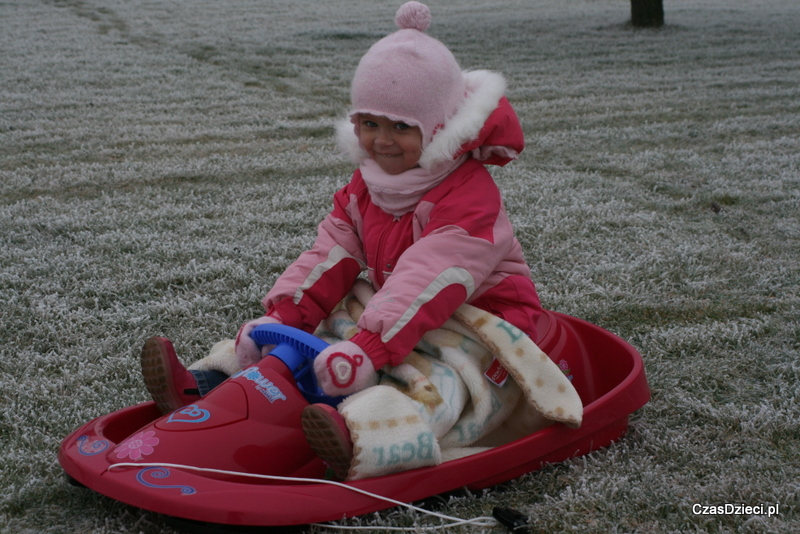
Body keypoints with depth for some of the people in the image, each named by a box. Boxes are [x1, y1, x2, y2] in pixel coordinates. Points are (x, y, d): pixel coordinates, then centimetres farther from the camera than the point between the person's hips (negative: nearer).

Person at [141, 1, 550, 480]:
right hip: (406, 321, 9)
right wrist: (281, 316, -16)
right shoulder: (366, 185, 7)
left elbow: (429, 281, -35)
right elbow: (332, 255, 0)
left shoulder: (470, 197, -22)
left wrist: (371, 349, -47)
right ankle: (207, 389, -13)